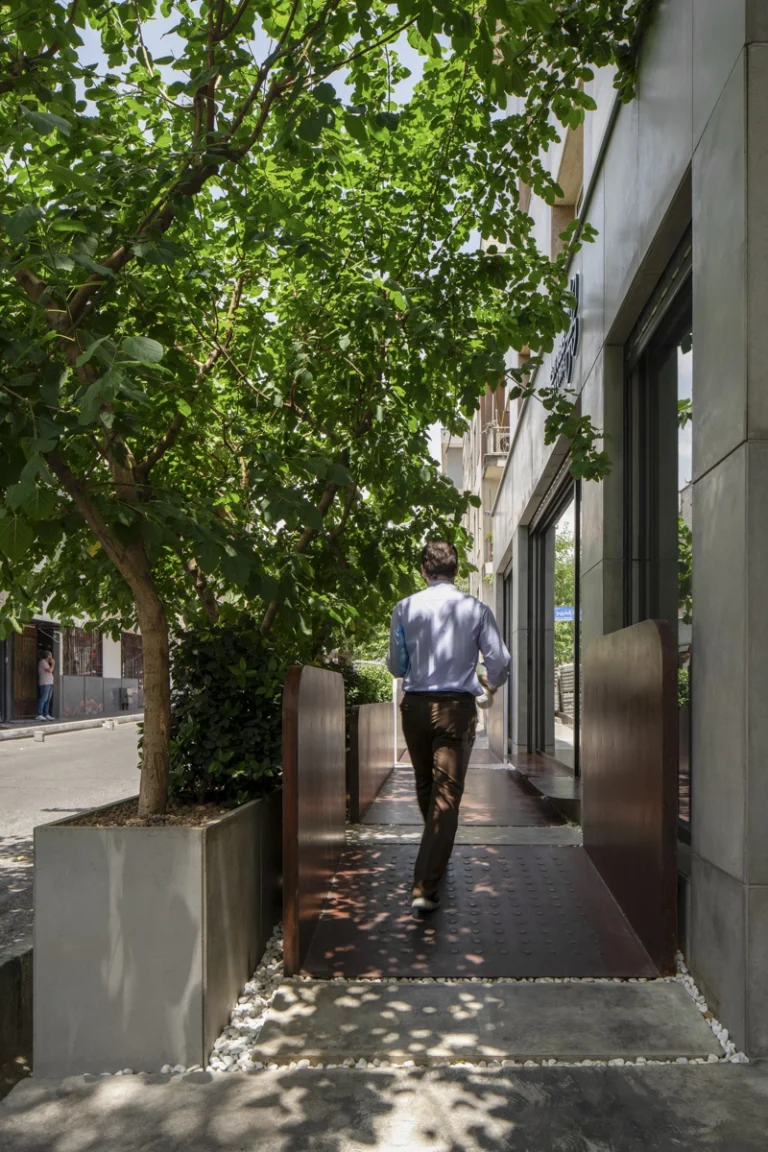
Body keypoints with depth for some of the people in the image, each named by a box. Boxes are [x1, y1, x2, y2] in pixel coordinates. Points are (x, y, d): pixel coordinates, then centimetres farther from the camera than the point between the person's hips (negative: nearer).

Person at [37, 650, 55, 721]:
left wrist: (52, 664, 15)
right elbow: (50, 670, -15)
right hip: (45, 684, -10)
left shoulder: (46, 662, 23)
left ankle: (46, 715, 11)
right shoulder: (42, 662, -8)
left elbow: (50, 671, 20)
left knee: (48, 700, 9)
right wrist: (53, 664, -1)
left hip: (49, 683, 10)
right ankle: (39, 715, -13)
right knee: (43, 699, -12)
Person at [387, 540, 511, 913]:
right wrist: (490, 684, 20)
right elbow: (500, 662, -2)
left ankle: (435, 860, 43)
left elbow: (395, 666, 7)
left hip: (415, 705, 3)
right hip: (457, 705, -2)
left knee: (425, 790, 21)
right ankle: (425, 887, -6)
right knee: (447, 795, -1)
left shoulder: (405, 609, 0)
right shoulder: (476, 609, -4)